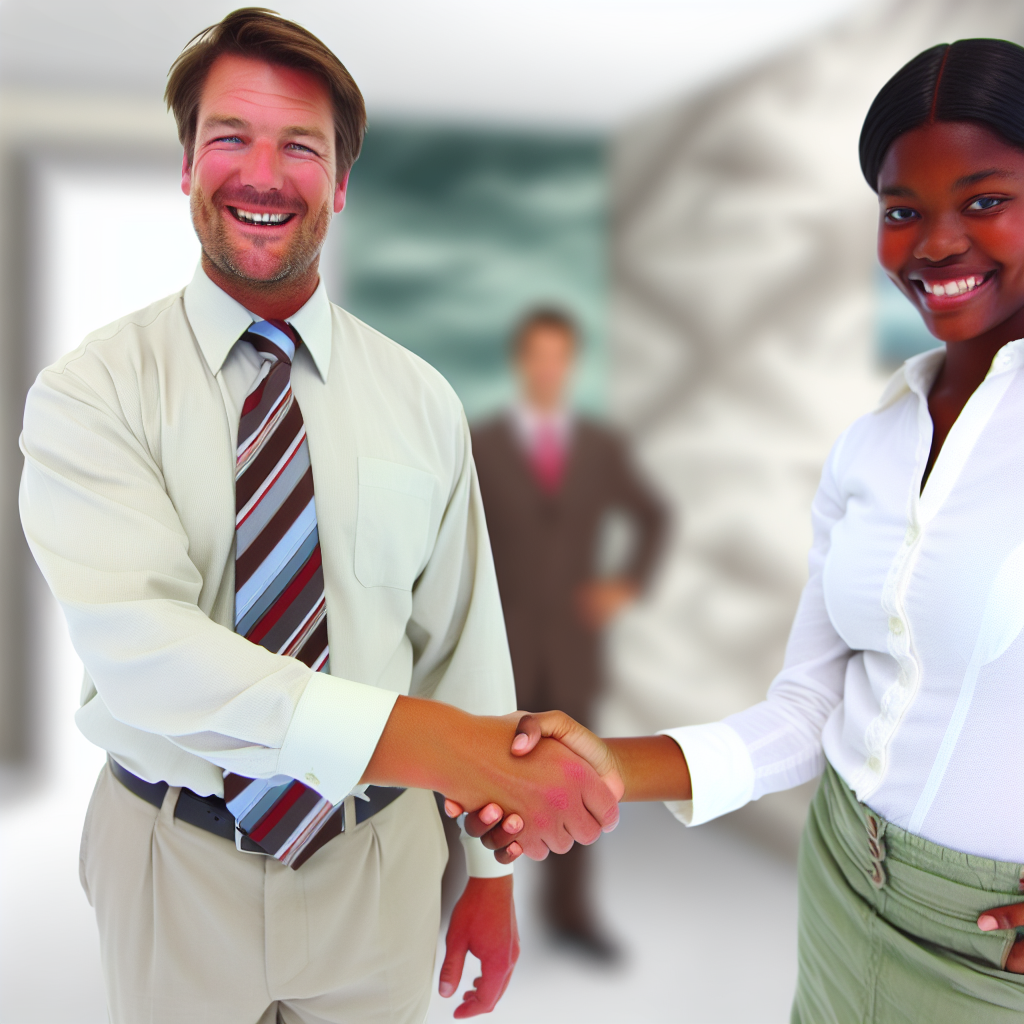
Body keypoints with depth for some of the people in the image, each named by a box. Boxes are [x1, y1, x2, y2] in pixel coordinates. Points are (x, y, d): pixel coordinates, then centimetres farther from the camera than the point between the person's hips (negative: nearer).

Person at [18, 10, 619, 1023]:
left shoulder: (419, 401, -4)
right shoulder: (89, 393, -13)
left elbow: (463, 636, -1)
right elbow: (138, 644, -28)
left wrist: (491, 876, 3)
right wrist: (446, 747, -38)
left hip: (379, 861, 2)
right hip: (178, 864, -1)